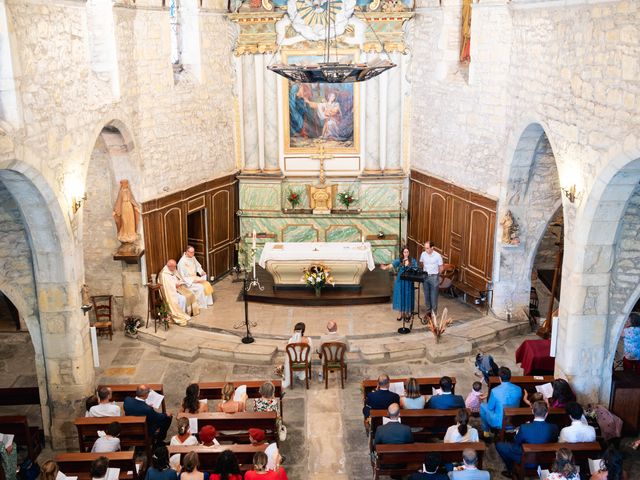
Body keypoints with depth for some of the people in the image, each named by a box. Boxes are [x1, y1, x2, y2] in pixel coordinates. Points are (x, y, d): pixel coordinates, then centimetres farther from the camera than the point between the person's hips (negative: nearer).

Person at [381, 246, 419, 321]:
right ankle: (402, 314, 16)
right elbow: (392, 265, -13)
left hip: (409, 282, -1)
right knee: (400, 296, 5)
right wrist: (385, 267, -32)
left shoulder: (413, 261, 1)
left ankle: (407, 313, 17)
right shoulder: (399, 260, 0)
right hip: (400, 281, 1)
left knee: (407, 296, 3)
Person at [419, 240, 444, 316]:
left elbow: (441, 268, -3)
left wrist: (436, 275, 3)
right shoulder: (423, 254, -2)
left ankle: (434, 313, 10)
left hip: (434, 277, -4)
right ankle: (428, 311, 24)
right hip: (425, 276, 4)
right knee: (426, 295, 11)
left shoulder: (437, 255, -13)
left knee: (434, 296, 1)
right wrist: (424, 272, 11)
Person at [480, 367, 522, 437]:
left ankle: (486, 431, 32)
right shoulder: (518, 389, -11)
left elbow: (490, 408, -8)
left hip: (499, 423, -4)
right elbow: (518, 404, 7)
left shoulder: (495, 391, -23)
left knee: (483, 406, 20)